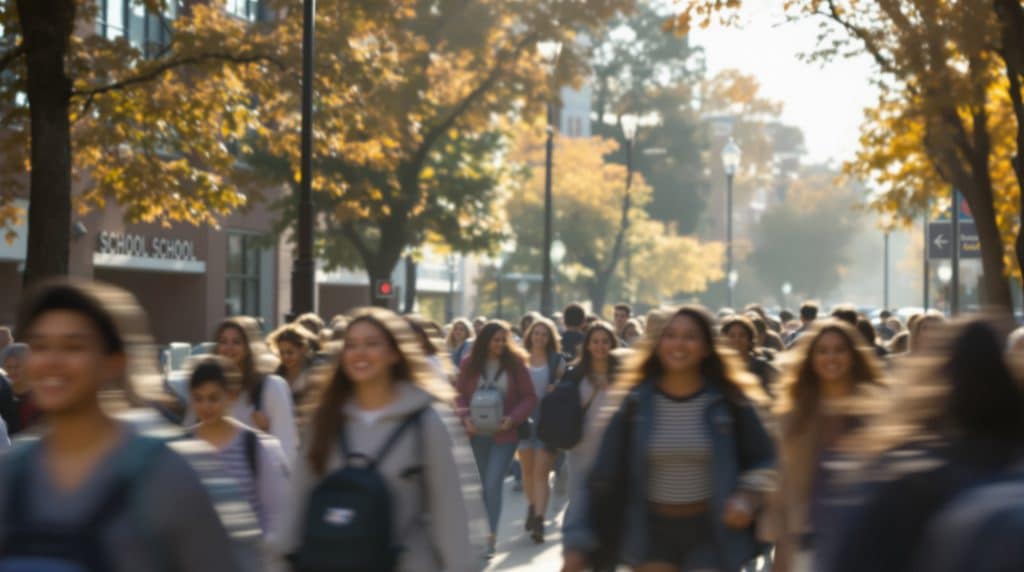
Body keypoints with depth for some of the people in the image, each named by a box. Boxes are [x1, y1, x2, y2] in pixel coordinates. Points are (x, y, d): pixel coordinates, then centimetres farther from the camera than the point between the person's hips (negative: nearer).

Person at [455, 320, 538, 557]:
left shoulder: (515, 364, -4)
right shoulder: (471, 365, 1)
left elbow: (530, 397, -3)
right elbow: (459, 394, 4)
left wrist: (512, 418, -17)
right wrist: (465, 417, -14)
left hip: (505, 434, -3)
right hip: (478, 433, 3)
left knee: (493, 483, -13)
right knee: (486, 484, 13)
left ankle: (492, 535, -8)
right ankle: (490, 529, 25)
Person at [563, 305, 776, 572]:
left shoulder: (727, 400, -5)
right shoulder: (637, 401, -3)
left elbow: (765, 459, 6)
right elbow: (604, 474, -3)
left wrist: (747, 497, -15)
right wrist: (579, 543, -9)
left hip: (710, 532, -1)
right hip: (653, 531, 1)